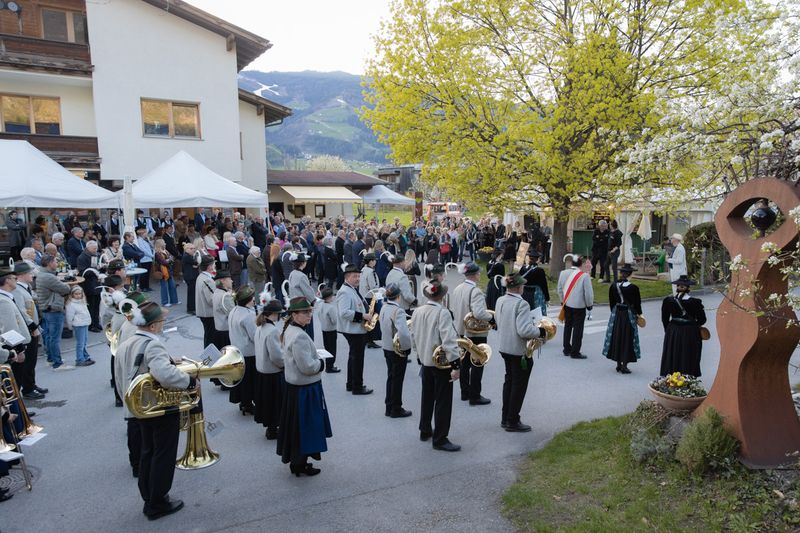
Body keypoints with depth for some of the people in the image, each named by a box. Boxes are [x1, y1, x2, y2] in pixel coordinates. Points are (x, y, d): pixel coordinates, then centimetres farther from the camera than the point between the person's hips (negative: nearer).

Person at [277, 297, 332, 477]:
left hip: (294, 385, 10)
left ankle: (293, 458, 35)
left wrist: (316, 361, 7)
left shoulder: (289, 330, 5)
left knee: (295, 424, 21)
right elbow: (307, 367, -27)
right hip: (305, 389, -10)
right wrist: (321, 363, -10)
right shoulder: (299, 336, -26)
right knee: (304, 426, 5)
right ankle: (300, 465, 19)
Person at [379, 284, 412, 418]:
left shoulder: (383, 308, 1)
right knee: (398, 379, 6)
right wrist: (406, 346, -17)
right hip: (399, 349, -7)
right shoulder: (398, 311, -23)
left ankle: (389, 407, 28)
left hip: (387, 347, 7)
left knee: (391, 377, 18)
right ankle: (396, 409, 19)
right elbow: (403, 333, -33)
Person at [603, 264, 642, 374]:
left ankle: (619, 364, 20)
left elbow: (611, 302, 3)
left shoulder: (613, 286, -5)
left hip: (616, 314, 3)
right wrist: (638, 314, 9)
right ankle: (624, 365, 7)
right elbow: (637, 302, -8)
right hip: (629, 315, -3)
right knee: (627, 339, 6)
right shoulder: (633, 288, -16)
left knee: (616, 338, 13)